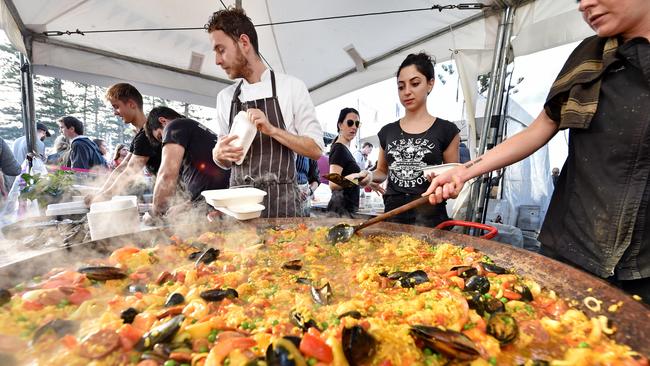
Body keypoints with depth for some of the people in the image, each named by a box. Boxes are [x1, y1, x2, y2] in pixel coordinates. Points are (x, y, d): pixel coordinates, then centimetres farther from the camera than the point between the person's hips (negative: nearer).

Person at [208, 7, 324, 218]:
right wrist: (218, 154, -8)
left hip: (280, 201, -3)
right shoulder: (225, 97, 10)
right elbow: (225, 162, 15)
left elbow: (315, 150, -6)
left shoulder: (291, 87, -3)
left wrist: (272, 130, -17)